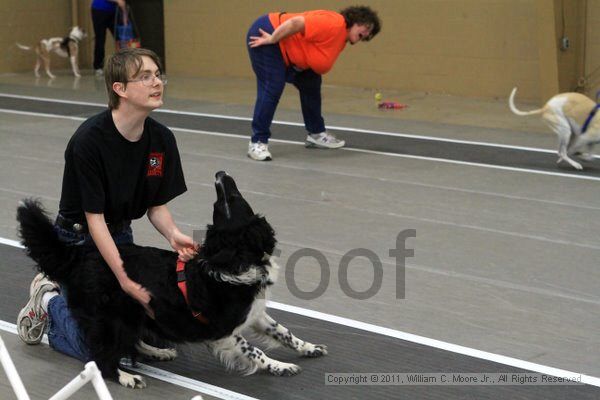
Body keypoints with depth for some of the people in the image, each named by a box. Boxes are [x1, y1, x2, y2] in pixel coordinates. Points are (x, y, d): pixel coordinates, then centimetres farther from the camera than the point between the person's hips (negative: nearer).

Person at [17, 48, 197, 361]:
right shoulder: (90, 139, -28)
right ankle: (48, 300, 19)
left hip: (121, 236, 6)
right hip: (79, 239, -6)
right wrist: (126, 281, -29)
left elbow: (156, 206, -1)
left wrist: (173, 235, -23)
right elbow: (95, 218, -25)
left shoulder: (162, 140, -10)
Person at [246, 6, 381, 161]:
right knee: (272, 89, -17)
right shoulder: (334, 23, -24)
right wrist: (271, 40, -23)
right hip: (266, 36, -11)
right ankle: (258, 142, -11)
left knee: (311, 84, 13)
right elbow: (295, 22, -30)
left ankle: (316, 134, 23)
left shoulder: (341, 40, 8)